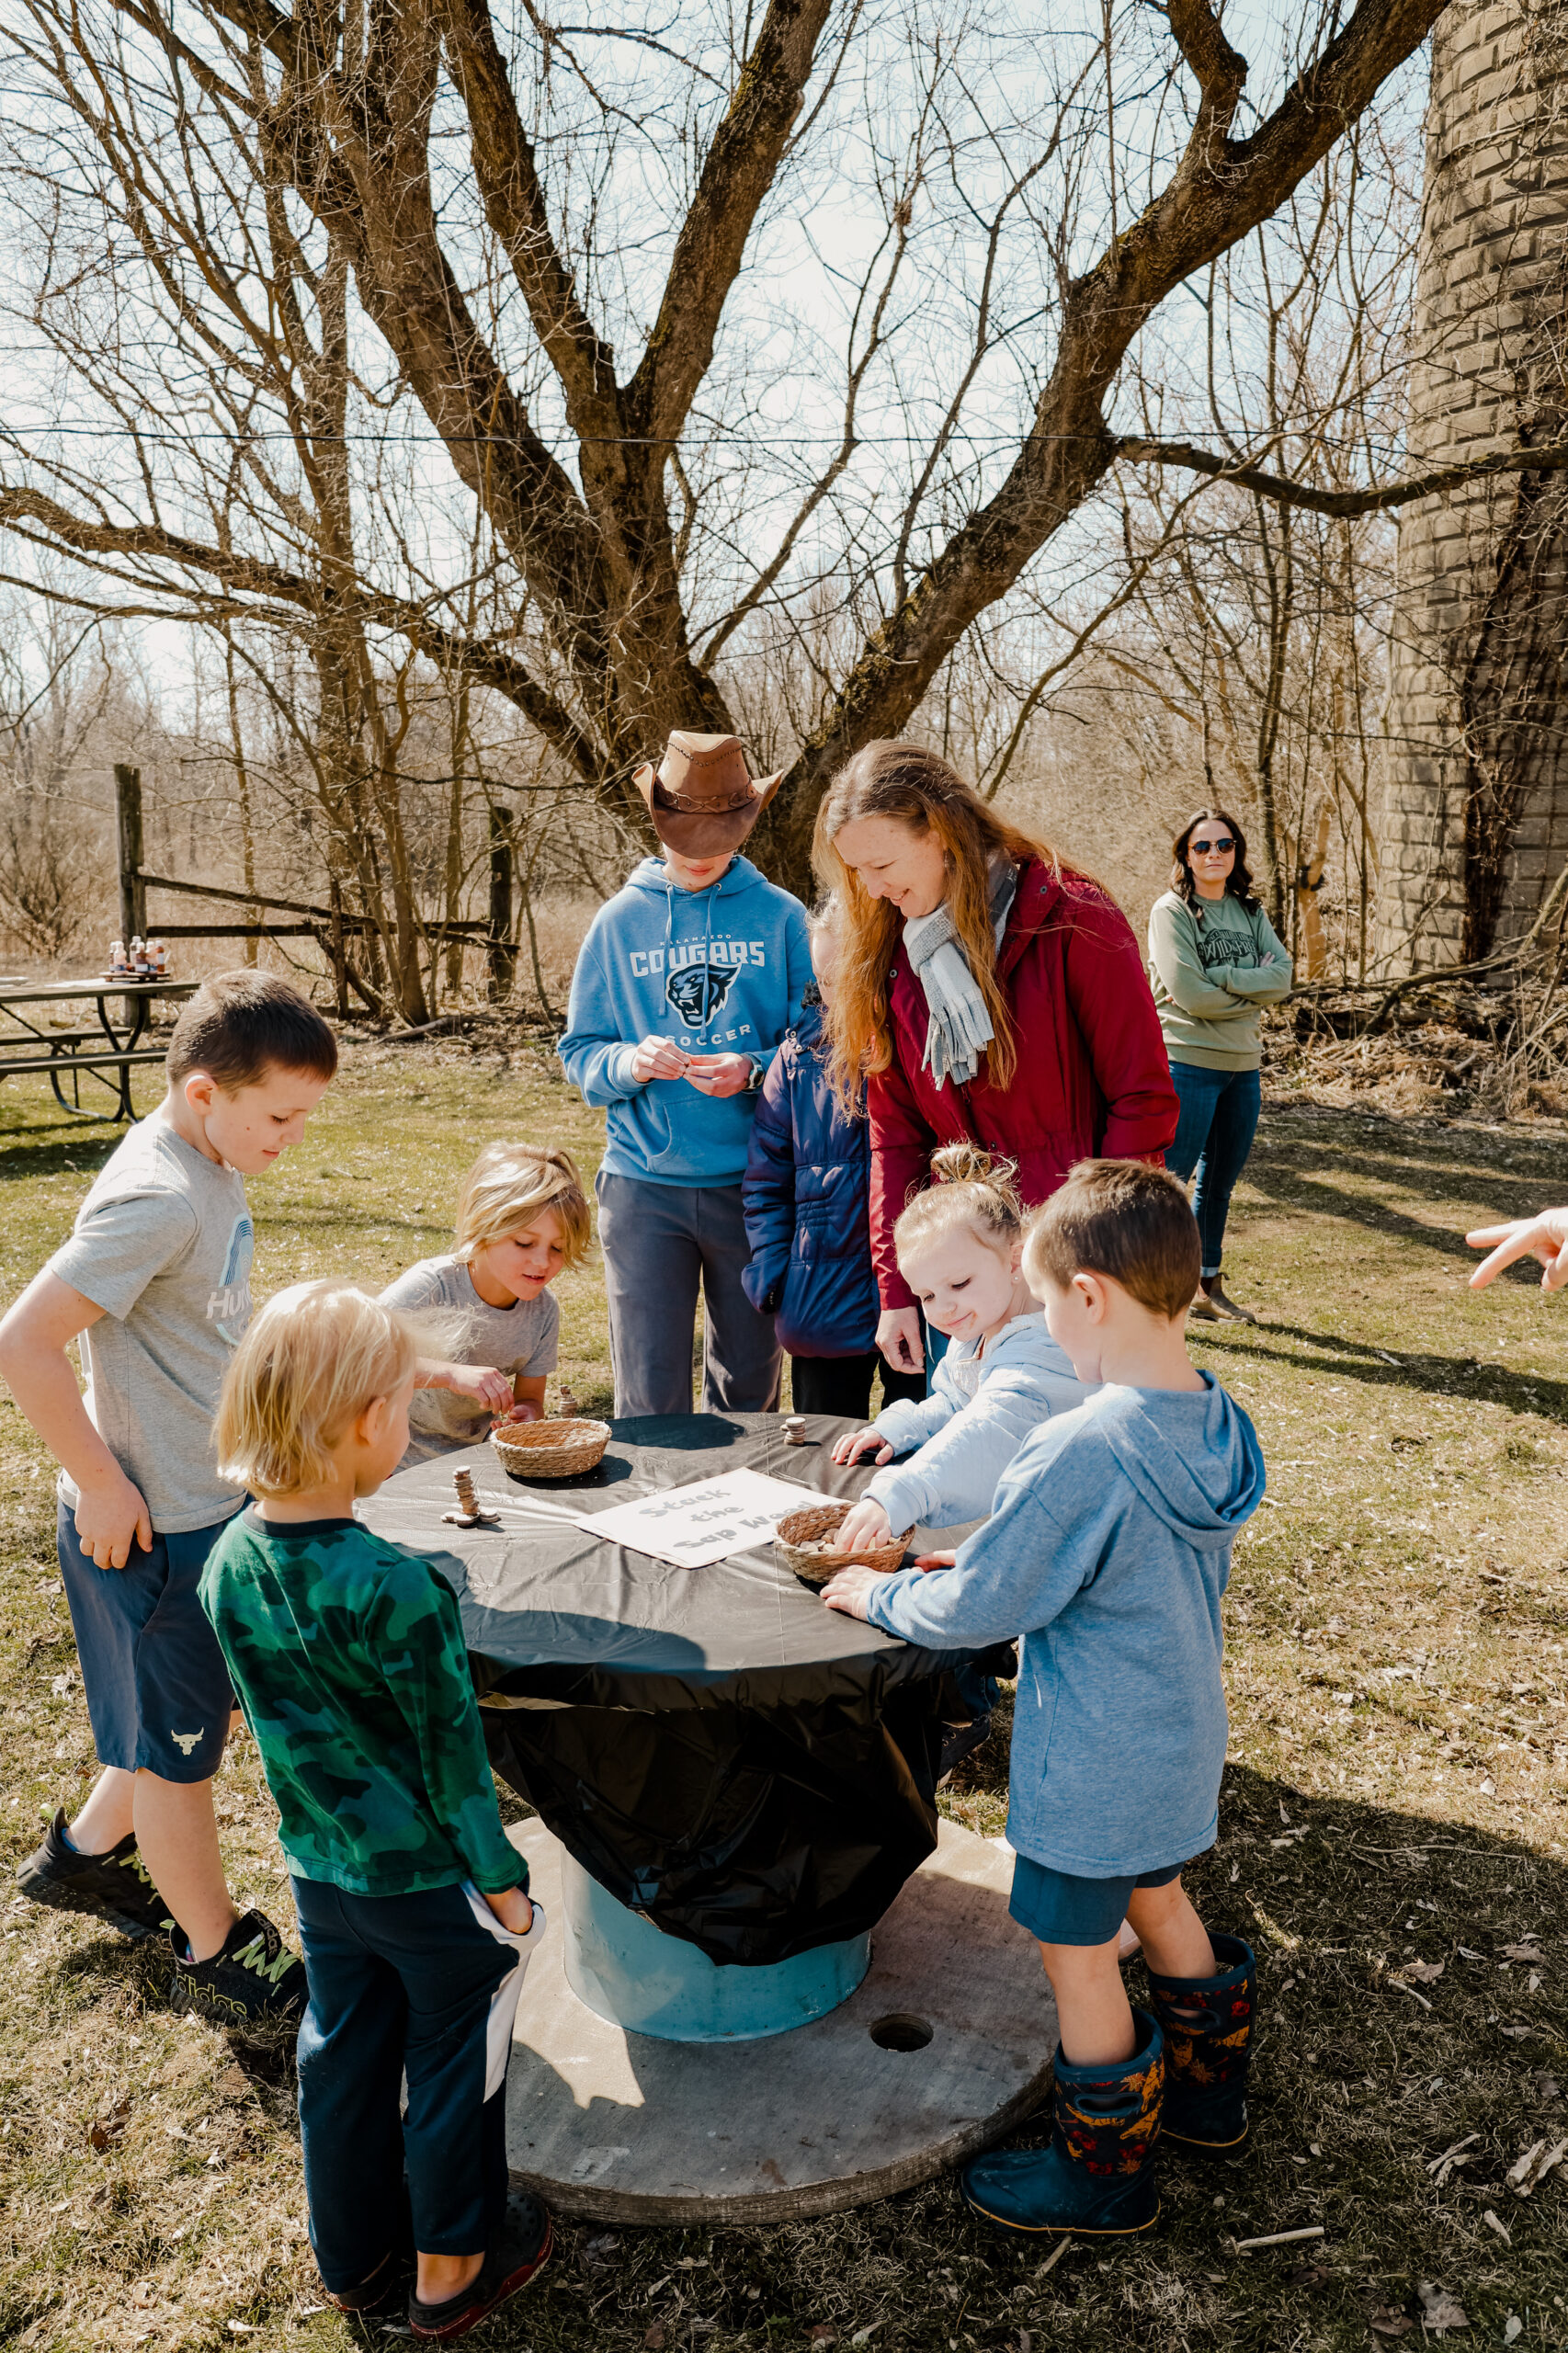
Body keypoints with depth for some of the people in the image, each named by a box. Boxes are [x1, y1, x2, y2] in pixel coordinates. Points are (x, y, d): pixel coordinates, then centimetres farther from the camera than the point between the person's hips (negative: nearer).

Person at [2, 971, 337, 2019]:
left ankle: (86, 1853, 46)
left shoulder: (209, 1164, 2)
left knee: (203, 1709, 25)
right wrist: (103, 1486, -21)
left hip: (212, 1499, 9)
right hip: (151, 1523, -9)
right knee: (178, 1747, 11)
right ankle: (219, 1958, 30)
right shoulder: (160, 1198, -27)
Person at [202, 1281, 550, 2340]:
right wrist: (504, 1878, -8)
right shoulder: (393, 1587, -31)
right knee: (454, 2069, 16)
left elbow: (275, 1717, 3)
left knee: (344, 2055, 24)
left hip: (321, 1869, 6)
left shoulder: (230, 1564, -11)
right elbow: (452, 1753, -22)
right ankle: (452, 2269, 36)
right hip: (431, 1885, -6)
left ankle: (354, 2254, 44)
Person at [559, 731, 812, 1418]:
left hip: (754, 1179, 0)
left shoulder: (780, 917, 4)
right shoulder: (620, 921, 6)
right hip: (643, 1182, 0)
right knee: (649, 1394, 2)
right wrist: (629, 1063, -15)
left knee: (751, 1386, 12)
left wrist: (753, 1073, -17)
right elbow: (579, 1052, 6)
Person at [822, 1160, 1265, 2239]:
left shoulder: (1083, 1449, -32)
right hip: (1182, 1735, 8)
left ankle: (1107, 2171, 32)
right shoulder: (1216, 1421, -6)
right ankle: (1206, 2085, 50)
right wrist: (994, 1559, 8)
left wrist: (878, 1593, -6)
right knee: (1159, 1900, 29)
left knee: (1079, 1952, 13)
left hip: (1093, 1765, -8)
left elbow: (977, 1608, -23)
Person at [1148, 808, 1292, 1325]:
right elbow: (1189, 995, -17)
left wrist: (1216, 979, -13)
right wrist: (1250, 990, -7)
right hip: (1189, 1063, -6)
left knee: (1220, 1181, 14)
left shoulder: (1250, 911, 12)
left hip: (1243, 1064, 7)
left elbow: (1283, 978, -2)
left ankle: (1208, 1287, 25)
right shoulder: (1171, 910, -7)